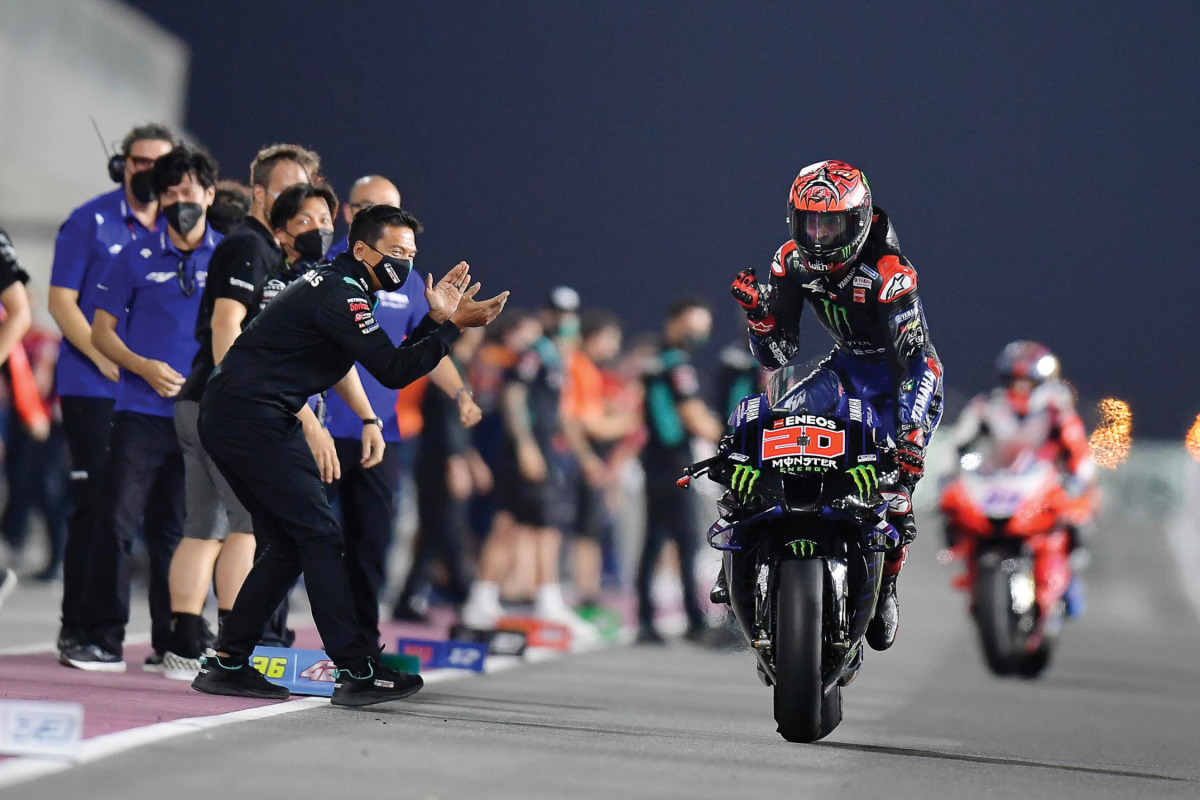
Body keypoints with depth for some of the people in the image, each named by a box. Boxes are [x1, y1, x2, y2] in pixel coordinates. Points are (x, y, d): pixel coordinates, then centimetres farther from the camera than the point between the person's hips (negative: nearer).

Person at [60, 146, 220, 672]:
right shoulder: (136, 259, 5)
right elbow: (102, 331, 7)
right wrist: (144, 367, -10)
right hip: (141, 414, -1)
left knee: (176, 531, 7)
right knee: (117, 523, -8)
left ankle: (172, 643, 14)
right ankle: (102, 641, -5)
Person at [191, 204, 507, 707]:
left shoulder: (333, 284, 18)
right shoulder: (342, 296, -14)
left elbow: (385, 353, 19)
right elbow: (393, 371, -19)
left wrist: (434, 318, 8)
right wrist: (452, 326, -20)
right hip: (255, 419, -11)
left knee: (289, 544, 12)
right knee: (319, 537, -10)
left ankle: (226, 665, 13)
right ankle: (358, 672, -12)